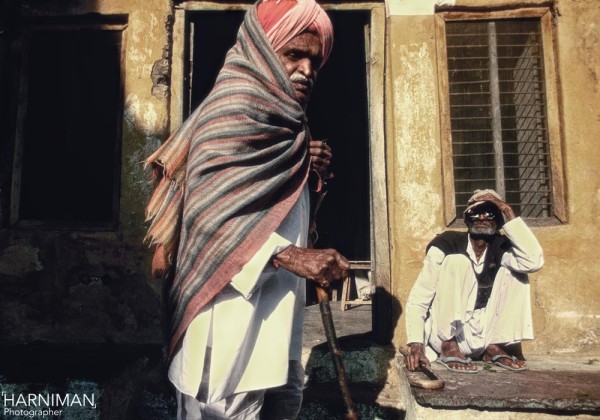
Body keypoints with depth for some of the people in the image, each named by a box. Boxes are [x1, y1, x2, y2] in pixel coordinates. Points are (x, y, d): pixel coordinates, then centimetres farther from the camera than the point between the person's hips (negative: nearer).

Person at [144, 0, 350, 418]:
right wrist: (290, 256, -30)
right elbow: (209, 210, -23)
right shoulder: (235, 105, -11)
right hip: (233, 302, -10)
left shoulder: (286, 120, 16)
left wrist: (310, 175, 1)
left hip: (273, 302, 10)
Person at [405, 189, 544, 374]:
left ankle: (495, 346, -5)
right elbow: (418, 299, -16)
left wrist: (509, 213, -21)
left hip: (481, 336, 4)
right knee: (456, 261, -25)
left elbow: (534, 262, -26)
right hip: (445, 334, -4)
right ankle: (449, 346, -18)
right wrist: (416, 346, -29)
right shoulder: (447, 244, -14)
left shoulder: (501, 248, -3)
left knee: (514, 272, -9)